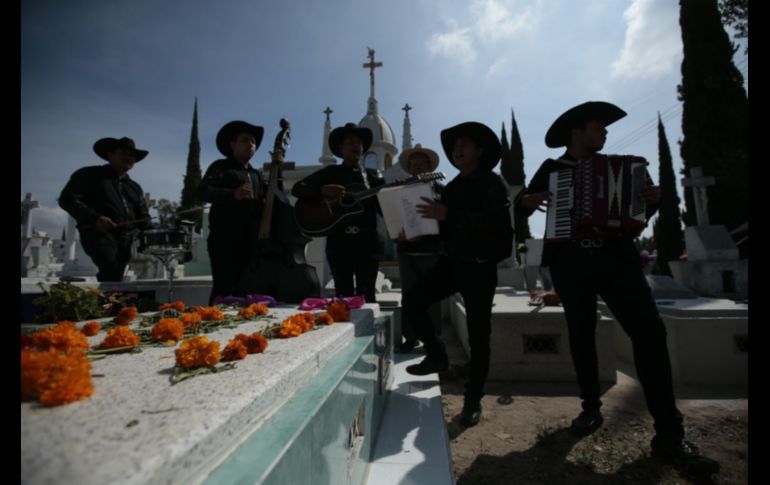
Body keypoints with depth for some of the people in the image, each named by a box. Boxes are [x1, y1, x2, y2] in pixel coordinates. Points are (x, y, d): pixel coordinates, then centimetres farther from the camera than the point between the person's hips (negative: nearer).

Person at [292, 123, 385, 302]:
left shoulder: (374, 176, 16)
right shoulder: (330, 172, 11)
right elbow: (297, 189, 4)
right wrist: (322, 190, -13)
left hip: (367, 240, 1)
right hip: (339, 241, -1)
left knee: (367, 294, -1)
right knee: (344, 295, 0)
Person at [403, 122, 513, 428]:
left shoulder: (491, 182, -4)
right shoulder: (452, 187, 15)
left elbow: (492, 220, -22)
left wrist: (448, 214, -27)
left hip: (480, 265, -6)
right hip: (451, 261, 6)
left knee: (478, 335, 0)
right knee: (412, 300, -8)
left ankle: (473, 401, 14)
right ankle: (437, 356, 13)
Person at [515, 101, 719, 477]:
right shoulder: (551, 170, 9)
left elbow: (639, 215, 19)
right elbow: (520, 208, 12)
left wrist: (652, 198, -3)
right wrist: (527, 200, -10)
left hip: (616, 258, 2)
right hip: (570, 263, -1)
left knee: (650, 332, -11)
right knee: (581, 336, 5)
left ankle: (669, 434, -4)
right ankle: (591, 408, 22)